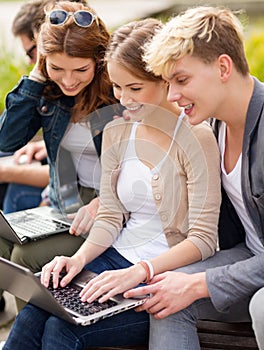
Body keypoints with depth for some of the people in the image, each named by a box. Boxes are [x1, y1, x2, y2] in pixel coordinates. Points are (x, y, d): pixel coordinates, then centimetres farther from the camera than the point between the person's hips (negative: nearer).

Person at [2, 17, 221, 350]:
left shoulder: (196, 138, -12)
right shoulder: (116, 132, 8)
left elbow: (203, 239, -14)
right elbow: (110, 217, 8)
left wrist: (139, 271, -26)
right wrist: (79, 258, -11)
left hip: (168, 273, -5)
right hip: (117, 259, 5)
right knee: (30, 315, -19)